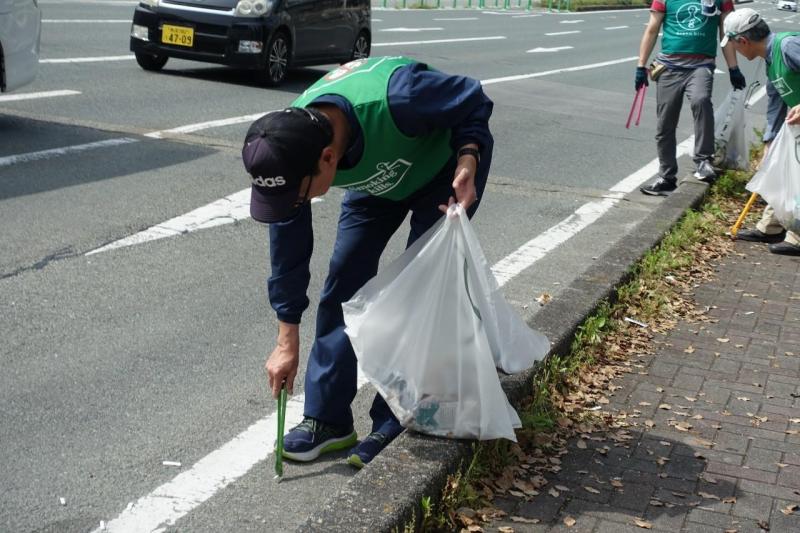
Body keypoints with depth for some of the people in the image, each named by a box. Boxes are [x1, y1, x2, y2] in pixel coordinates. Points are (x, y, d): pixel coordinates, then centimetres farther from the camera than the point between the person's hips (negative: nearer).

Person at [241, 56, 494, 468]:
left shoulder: (395, 100, -44)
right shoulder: (291, 148, -27)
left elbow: (473, 101, -23)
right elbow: (288, 244, -14)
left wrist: (468, 162, -39)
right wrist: (287, 341, -8)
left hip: (445, 169, -4)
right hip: (377, 175, 5)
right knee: (342, 285, -3)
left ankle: (393, 426, 0)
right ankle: (327, 419, 8)